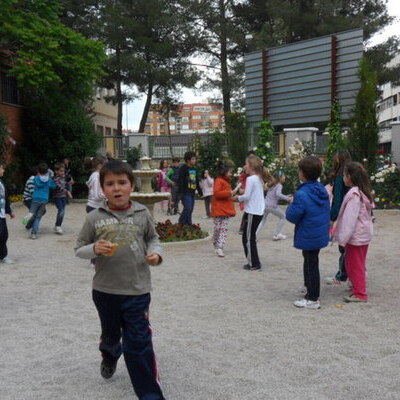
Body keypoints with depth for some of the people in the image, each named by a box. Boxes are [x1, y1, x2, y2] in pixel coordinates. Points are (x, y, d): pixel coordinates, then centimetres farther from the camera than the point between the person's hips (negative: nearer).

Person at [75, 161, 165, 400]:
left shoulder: (142, 214, -5)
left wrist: (156, 253, -8)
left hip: (137, 290, -2)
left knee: (139, 344, -2)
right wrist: (94, 249, -20)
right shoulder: (95, 218, -7)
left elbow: (153, 238, 12)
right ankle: (110, 356, 60)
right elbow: (79, 249, 1)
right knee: (110, 333, 25)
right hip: (105, 290, 2)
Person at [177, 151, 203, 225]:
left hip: (192, 192, 8)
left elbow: (197, 182, 26)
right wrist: (180, 192, -20)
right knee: (188, 208, -16)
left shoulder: (194, 169, 18)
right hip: (185, 193, -8)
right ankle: (181, 223, -5)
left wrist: (200, 191, 25)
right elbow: (180, 181, -13)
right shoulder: (183, 168, -6)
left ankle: (188, 224, 13)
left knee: (190, 209, 7)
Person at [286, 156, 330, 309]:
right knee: (310, 263, 23)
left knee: (311, 265, 2)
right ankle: (311, 292, 37)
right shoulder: (322, 189, 2)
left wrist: (290, 207, 1)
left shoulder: (301, 195, -25)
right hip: (321, 235, 8)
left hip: (308, 238, -8)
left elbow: (292, 216, -20)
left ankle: (313, 299, 13)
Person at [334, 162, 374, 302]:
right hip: (364, 234, 9)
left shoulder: (353, 194, -21)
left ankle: (360, 293, 7)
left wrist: (343, 238, -19)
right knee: (357, 264, 20)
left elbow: (350, 218, -23)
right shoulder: (364, 192, 9)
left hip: (356, 236, -9)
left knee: (355, 265, 0)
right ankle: (358, 287, 31)